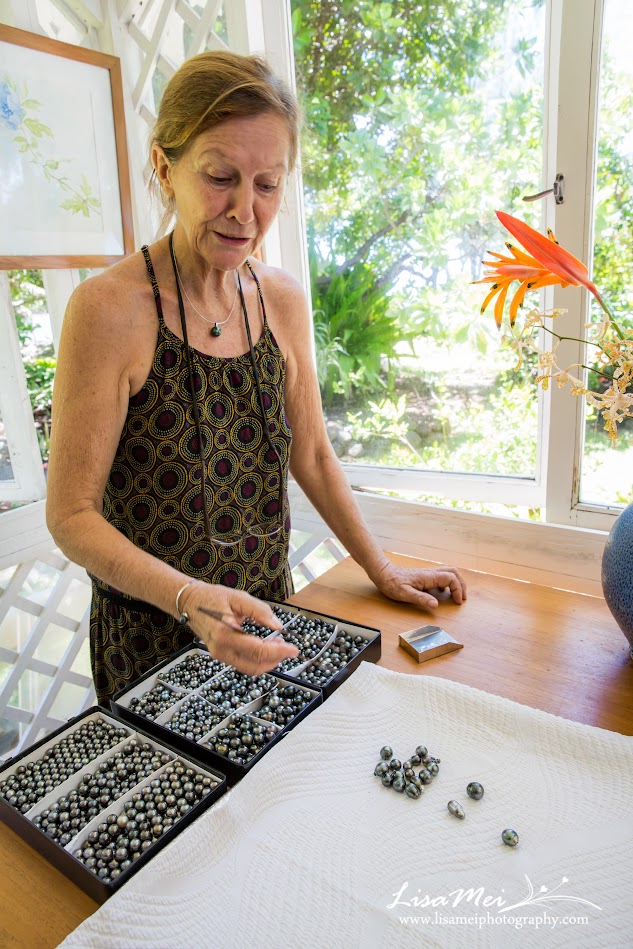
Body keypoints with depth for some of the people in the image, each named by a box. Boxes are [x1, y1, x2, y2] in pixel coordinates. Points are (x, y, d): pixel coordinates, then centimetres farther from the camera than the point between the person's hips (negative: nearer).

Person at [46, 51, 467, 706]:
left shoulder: (283, 301, -4)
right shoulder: (109, 308, -20)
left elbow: (311, 456, 4)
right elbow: (72, 515, -17)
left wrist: (382, 571, 4)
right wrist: (187, 596, -32)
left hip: (265, 619, 5)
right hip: (152, 635, -4)